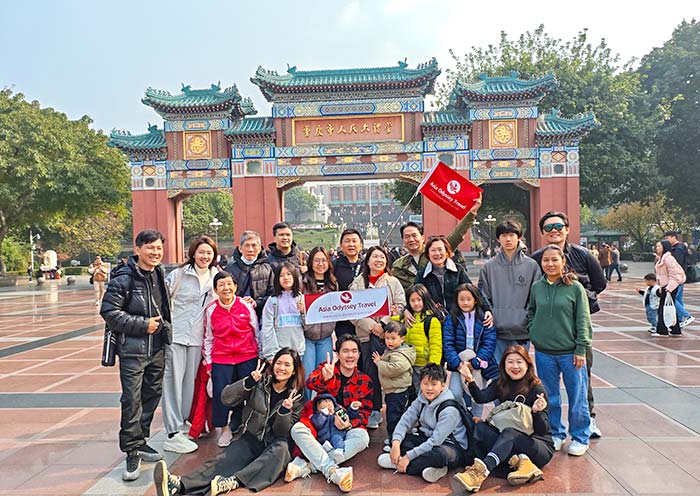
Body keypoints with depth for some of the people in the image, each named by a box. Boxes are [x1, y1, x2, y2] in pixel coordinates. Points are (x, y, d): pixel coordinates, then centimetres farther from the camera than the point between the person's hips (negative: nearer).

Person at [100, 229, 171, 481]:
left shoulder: (160, 274, 9)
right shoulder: (124, 278, -13)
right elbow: (109, 311, -15)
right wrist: (143, 325, -17)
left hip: (157, 348, 7)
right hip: (132, 350, -7)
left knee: (152, 395, 14)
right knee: (132, 400, -4)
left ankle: (140, 441, 31)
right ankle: (132, 453, 9)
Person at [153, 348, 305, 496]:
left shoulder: (296, 396, -1)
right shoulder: (259, 382, -1)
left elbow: (282, 432, -3)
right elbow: (226, 399, -11)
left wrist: (285, 410, -23)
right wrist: (249, 382, -27)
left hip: (275, 446, -1)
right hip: (250, 439, 1)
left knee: (281, 447, -35)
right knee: (224, 460, -26)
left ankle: (233, 481, -47)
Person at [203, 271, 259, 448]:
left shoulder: (246, 306, -3)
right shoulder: (210, 310, 1)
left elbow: (257, 332, 6)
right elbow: (208, 338, 10)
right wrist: (208, 363, 9)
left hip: (248, 357, 0)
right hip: (221, 360, 1)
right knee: (220, 393, -4)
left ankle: (235, 425, 25)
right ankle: (223, 429, 19)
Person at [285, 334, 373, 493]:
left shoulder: (365, 381, 6)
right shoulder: (326, 368, 1)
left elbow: (365, 412, 1)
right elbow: (310, 383, -20)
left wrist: (349, 424, -21)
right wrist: (325, 378, -45)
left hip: (344, 431, 1)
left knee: (362, 437, -30)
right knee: (297, 429, -29)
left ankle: (307, 466, -31)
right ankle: (333, 471, -39)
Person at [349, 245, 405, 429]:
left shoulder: (393, 282, 10)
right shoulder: (357, 283, 9)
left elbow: (400, 306, 1)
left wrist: (383, 324, -11)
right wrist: (370, 325, -10)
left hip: (387, 333, -1)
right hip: (365, 334, 1)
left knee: (373, 370, -4)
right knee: (369, 372, 2)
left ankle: (374, 410, 10)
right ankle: (373, 410, 14)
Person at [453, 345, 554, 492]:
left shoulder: (537, 389, -11)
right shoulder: (501, 384, 2)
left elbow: (542, 431, -16)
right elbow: (481, 398, -18)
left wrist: (537, 411, -36)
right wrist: (470, 381, -36)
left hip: (540, 446, -5)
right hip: (510, 444, 5)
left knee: (509, 432, -34)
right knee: (480, 427, -19)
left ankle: (480, 471, -53)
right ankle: (520, 462, -31)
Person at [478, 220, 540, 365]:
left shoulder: (532, 266, 3)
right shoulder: (488, 267, 5)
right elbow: (483, 298, 6)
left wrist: (528, 319, -7)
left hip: (522, 332, 0)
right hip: (496, 332, 0)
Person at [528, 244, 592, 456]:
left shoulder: (575, 288, -6)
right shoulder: (536, 287, 3)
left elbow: (583, 321, -5)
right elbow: (531, 313, 18)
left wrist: (581, 349, -8)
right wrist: (534, 332, 4)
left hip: (570, 352, -3)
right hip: (544, 352, 3)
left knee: (577, 397, 8)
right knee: (549, 397, 14)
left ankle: (580, 438, 25)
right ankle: (555, 434, 30)